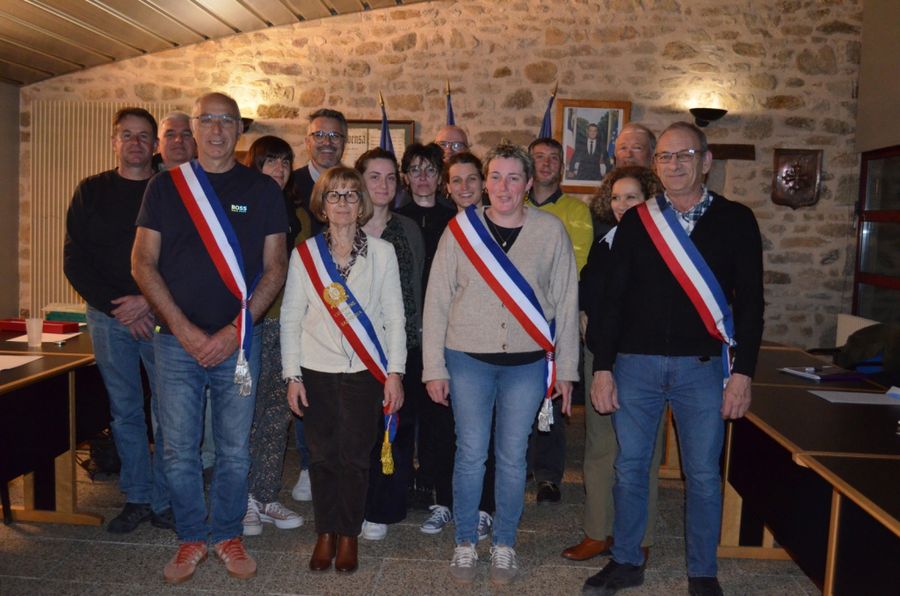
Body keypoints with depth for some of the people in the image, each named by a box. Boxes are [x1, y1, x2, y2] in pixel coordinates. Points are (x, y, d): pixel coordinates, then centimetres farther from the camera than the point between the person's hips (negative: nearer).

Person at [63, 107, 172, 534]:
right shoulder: (91, 192, 8)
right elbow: (75, 262, 4)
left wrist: (148, 301, -13)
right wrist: (116, 308, -7)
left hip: (161, 316, -2)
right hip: (108, 317, 2)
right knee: (124, 411, 8)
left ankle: (164, 501, 12)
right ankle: (137, 498, 21)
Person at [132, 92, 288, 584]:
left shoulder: (262, 189, 3)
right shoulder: (165, 186, 5)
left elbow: (274, 269, 1)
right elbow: (143, 263, 2)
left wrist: (233, 332, -9)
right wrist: (186, 331, -9)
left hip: (237, 342, 0)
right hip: (176, 340, 1)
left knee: (234, 450, 9)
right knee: (179, 451, 8)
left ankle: (227, 534, 29)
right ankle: (191, 538, 27)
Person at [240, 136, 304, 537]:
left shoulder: (291, 212, 14)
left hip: (284, 322, 5)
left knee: (278, 412, 8)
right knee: (247, 411, -1)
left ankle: (266, 497, 20)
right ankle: (243, 500, 12)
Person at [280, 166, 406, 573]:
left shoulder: (382, 252, 1)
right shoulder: (304, 253, 3)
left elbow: (394, 317, 2)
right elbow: (291, 317, 4)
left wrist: (394, 373, -2)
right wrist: (292, 375, 0)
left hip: (365, 372, -1)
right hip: (317, 371, 1)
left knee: (355, 456, 5)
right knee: (323, 455, 8)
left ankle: (349, 535, 23)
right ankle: (325, 534, 25)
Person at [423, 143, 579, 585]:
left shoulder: (550, 230, 0)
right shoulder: (461, 229, 0)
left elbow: (566, 302, 4)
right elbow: (436, 300, 1)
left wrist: (565, 367, 3)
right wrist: (434, 367, -2)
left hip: (527, 362, 0)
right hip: (468, 358, 0)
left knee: (512, 457, 8)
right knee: (470, 454, 6)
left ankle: (504, 544, 27)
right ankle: (465, 543, 24)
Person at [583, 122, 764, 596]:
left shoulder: (735, 220, 2)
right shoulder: (636, 221, 5)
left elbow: (750, 300, 1)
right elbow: (614, 298, 4)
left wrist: (742, 372, -6)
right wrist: (602, 368, -1)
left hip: (703, 365, -1)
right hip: (635, 363, 1)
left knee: (703, 475, 7)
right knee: (630, 467, 10)